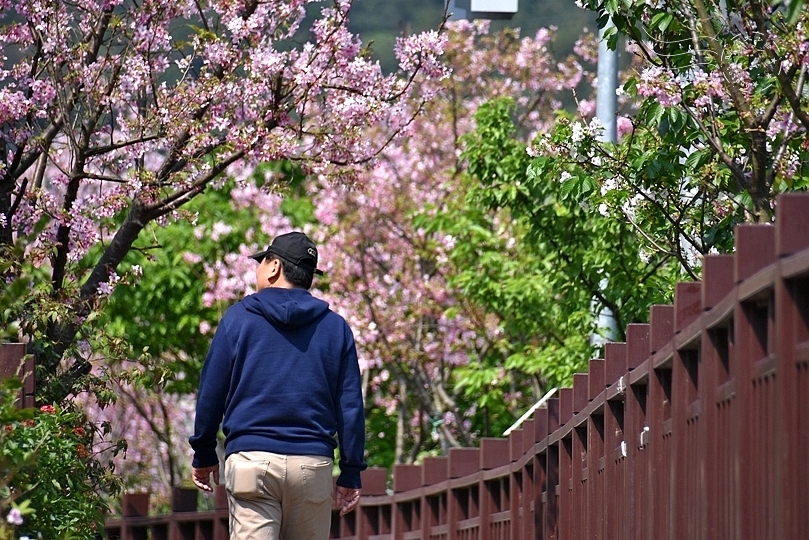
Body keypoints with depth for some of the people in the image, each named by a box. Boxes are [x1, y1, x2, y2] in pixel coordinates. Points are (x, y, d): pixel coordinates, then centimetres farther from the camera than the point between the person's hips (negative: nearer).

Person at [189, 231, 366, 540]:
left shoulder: (239, 318, 4)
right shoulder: (335, 327, 10)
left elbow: (211, 393, 5)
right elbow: (350, 405, 7)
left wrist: (204, 456, 14)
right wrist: (351, 473, 10)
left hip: (251, 460, -2)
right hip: (314, 464, 2)